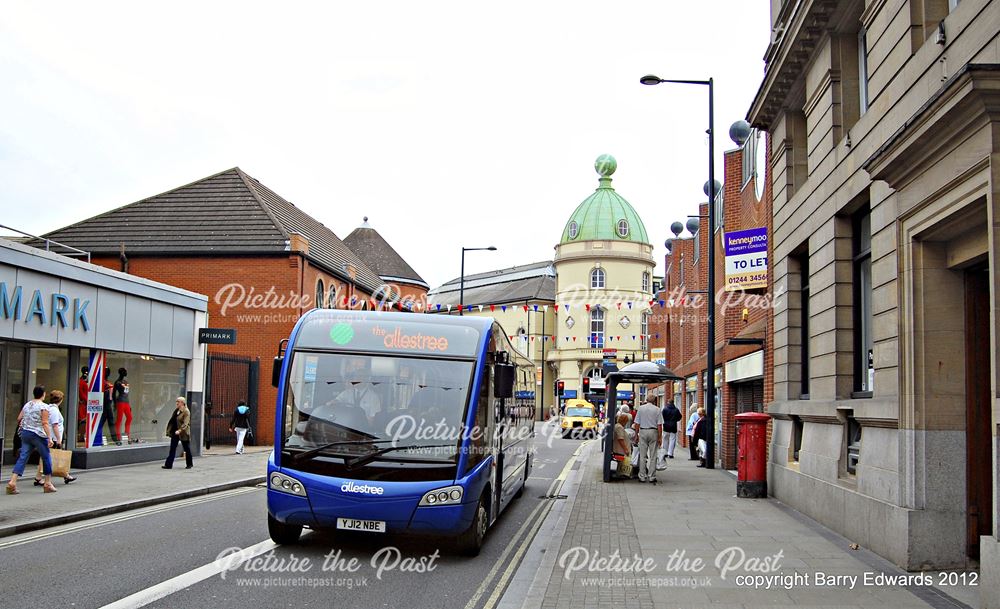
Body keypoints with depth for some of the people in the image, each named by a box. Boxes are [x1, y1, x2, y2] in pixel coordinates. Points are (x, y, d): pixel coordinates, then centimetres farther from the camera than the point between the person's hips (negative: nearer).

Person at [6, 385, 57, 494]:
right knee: (46, 458, 8)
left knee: (22, 458, 2)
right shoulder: (44, 407, -9)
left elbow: (19, 419, 15)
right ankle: (48, 484, 14)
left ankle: (12, 482, -11)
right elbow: (45, 423, -15)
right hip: (38, 435, -6)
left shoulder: (27, 405, 11)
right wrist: (49, 438, -16)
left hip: (25, 433, 6)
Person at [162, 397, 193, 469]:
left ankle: (190, 464, 21)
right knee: (172, 448, 2)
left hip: (183, 433, -7)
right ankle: (168, 464, 1)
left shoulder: (186, 412, -12)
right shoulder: (176, 410, 10)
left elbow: (185, 423, -21)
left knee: (187, 449, 7)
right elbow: (172, 421, 17)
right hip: (175, 433, 7)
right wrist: (169, 430, 11)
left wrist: (179, 430, -32)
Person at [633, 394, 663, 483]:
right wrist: (660, 437, -1)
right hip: (653, 432, -1)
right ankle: (652, 477, 4)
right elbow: (659, 425, -5)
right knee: (652, 456, 4)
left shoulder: (641, 408, 3)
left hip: (643, 432, 1)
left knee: (642, 456, 5)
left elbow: (637, 423, 2)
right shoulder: (657, 409, -1)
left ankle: (642, 477, 5)